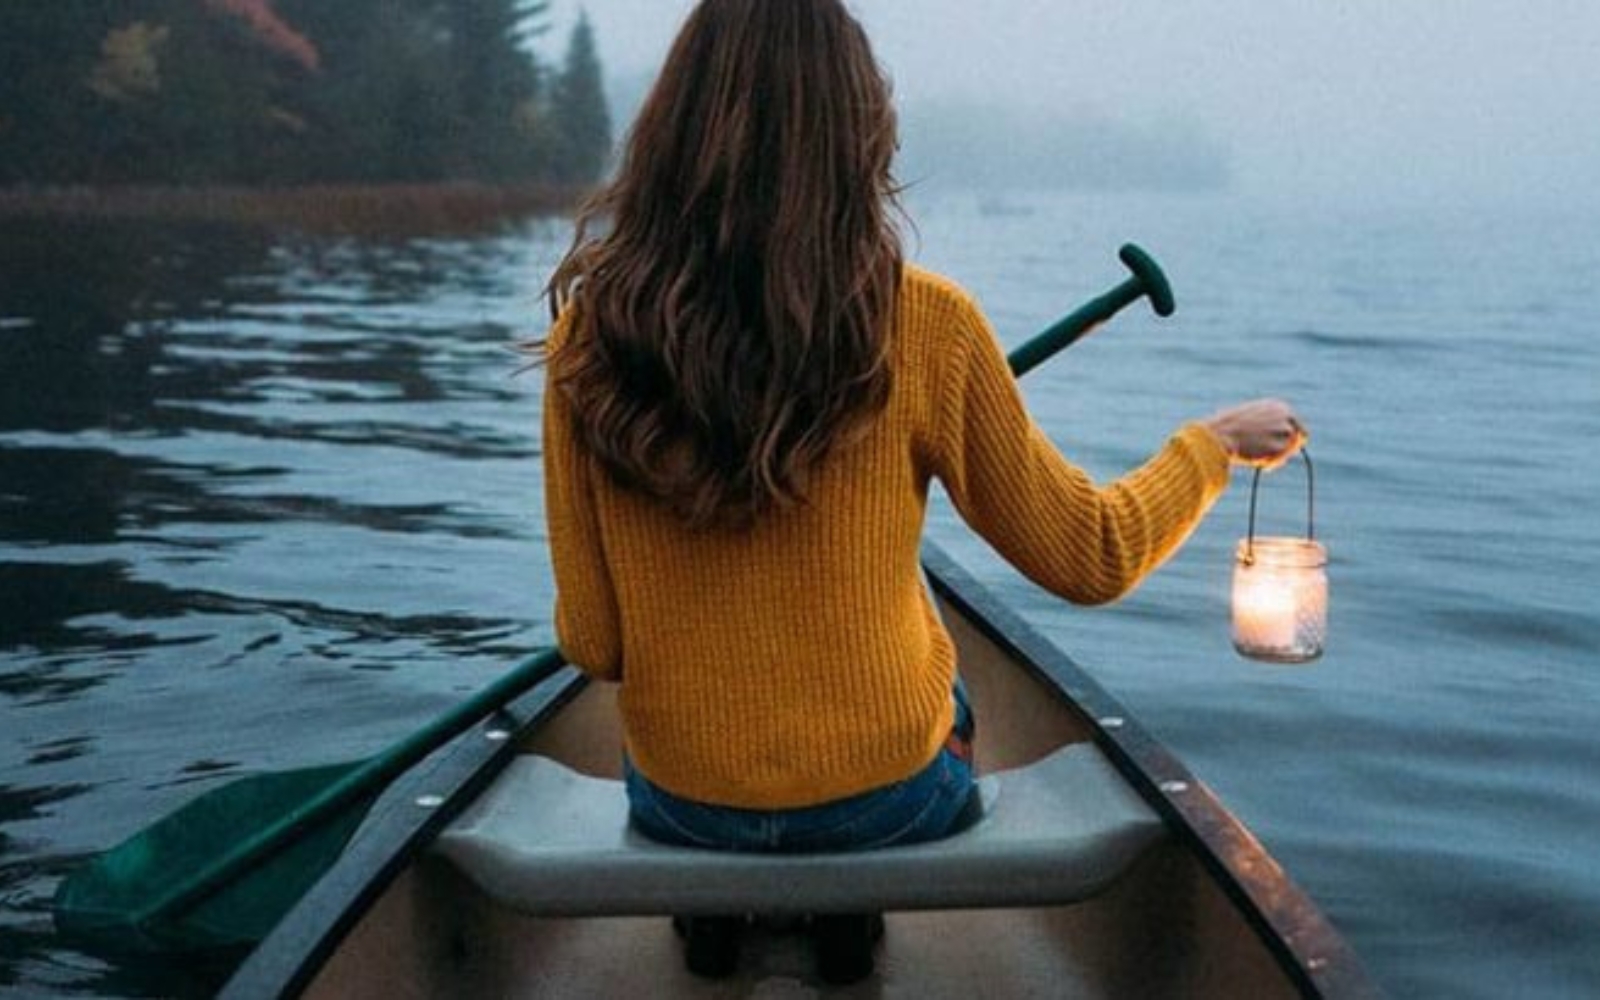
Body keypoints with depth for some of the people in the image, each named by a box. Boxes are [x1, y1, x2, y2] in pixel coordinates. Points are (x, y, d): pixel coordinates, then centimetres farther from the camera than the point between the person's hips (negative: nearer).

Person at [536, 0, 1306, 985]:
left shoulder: (591, 331, -14)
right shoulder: (919, 323, -19)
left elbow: (592, 644, -10)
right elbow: (1093, 559, -7)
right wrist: (1217, 441, 10)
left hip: (680, 801, 2)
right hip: (883, 796, -1)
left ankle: (715, 917, 34)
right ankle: (851, 922, 31)